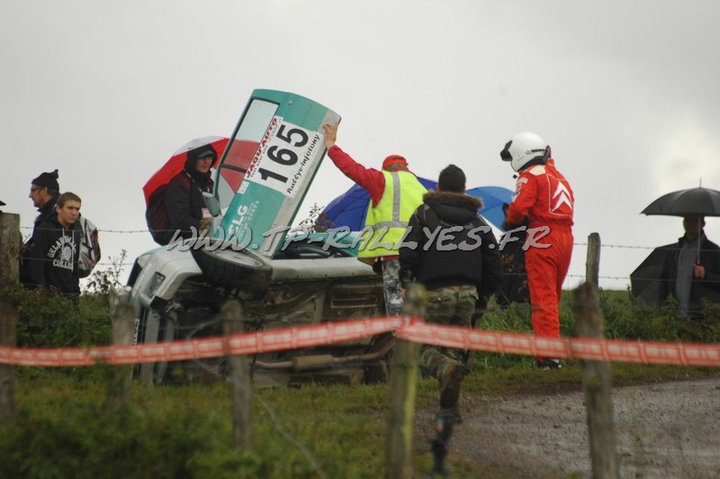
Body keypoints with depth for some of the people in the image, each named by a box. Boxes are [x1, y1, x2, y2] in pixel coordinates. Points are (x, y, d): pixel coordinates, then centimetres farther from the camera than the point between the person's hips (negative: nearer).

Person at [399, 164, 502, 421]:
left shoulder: (423, 214, 4)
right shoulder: (477, 222, 15)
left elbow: (409, 254, -7)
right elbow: (494, 267, 14)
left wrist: (407, 284, 5)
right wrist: (481, 299, 22)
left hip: (435, 292, -4)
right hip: (467, 293, 4)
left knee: (425, 347, 2)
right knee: (455, 348, 12)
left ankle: (447, 369, -31)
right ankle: (450, 407, 5)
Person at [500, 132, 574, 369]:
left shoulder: (531, 175, -4)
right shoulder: (558, 175, 23)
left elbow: (519, 207, -16)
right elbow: (567, 206, 19)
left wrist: (509, 223, 4)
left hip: (544, 239, -8)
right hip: (565, 238, 8)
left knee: (543, 298, -9)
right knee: (553, 295, 16)